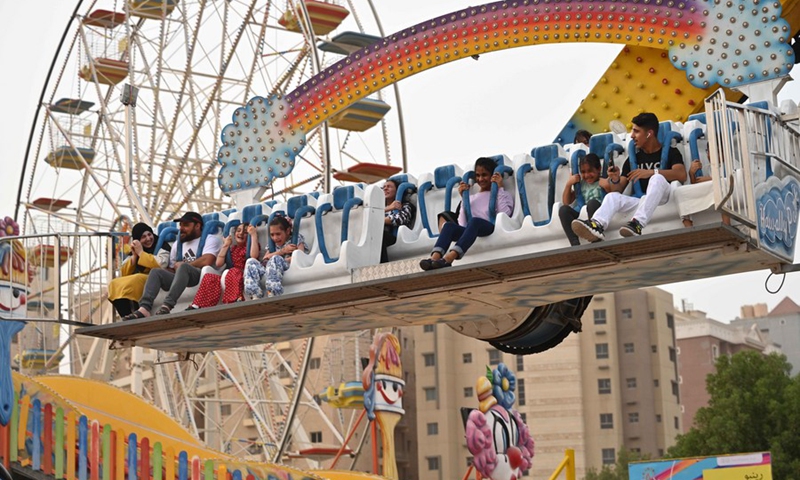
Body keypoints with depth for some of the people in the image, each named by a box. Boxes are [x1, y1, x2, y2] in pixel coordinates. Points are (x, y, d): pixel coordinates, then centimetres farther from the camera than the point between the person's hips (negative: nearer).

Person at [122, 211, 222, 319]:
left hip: (202, 276, -6)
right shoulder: (178, 245, 24)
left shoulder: (210, 239, 4)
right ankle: (144, 308, -36)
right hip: (182, 279, 6)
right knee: (156, 272, -14)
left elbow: (206, 261, -14)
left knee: (183, 267, -33)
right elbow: (171, 269, 18)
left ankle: (167, 306, -47)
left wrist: (181, 265, -1)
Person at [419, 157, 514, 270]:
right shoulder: (472, 198, 31)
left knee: (474, 221, -38)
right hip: (472, 231, 4)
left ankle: (449, 258, -59)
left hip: (492, 228, -4)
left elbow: (505, 214, -2)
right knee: (449, 225, -29)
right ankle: (435, 257, -55)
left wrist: (500, 188, 5)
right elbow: (463, 225, 16)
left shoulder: (502, 195, 22)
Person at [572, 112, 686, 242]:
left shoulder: (670, 152, 8)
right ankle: (596, 225, -53)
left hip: (664, 198, -4)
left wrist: (651, 172, -23)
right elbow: (618, 190, 14)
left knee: (657, 178, -32)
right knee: (612, 196, -21)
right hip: (642, 202, 4)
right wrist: (615, 181, -10)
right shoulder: (633, 159, 19)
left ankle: (638, 223, -52)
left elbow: (681, 175, -13)